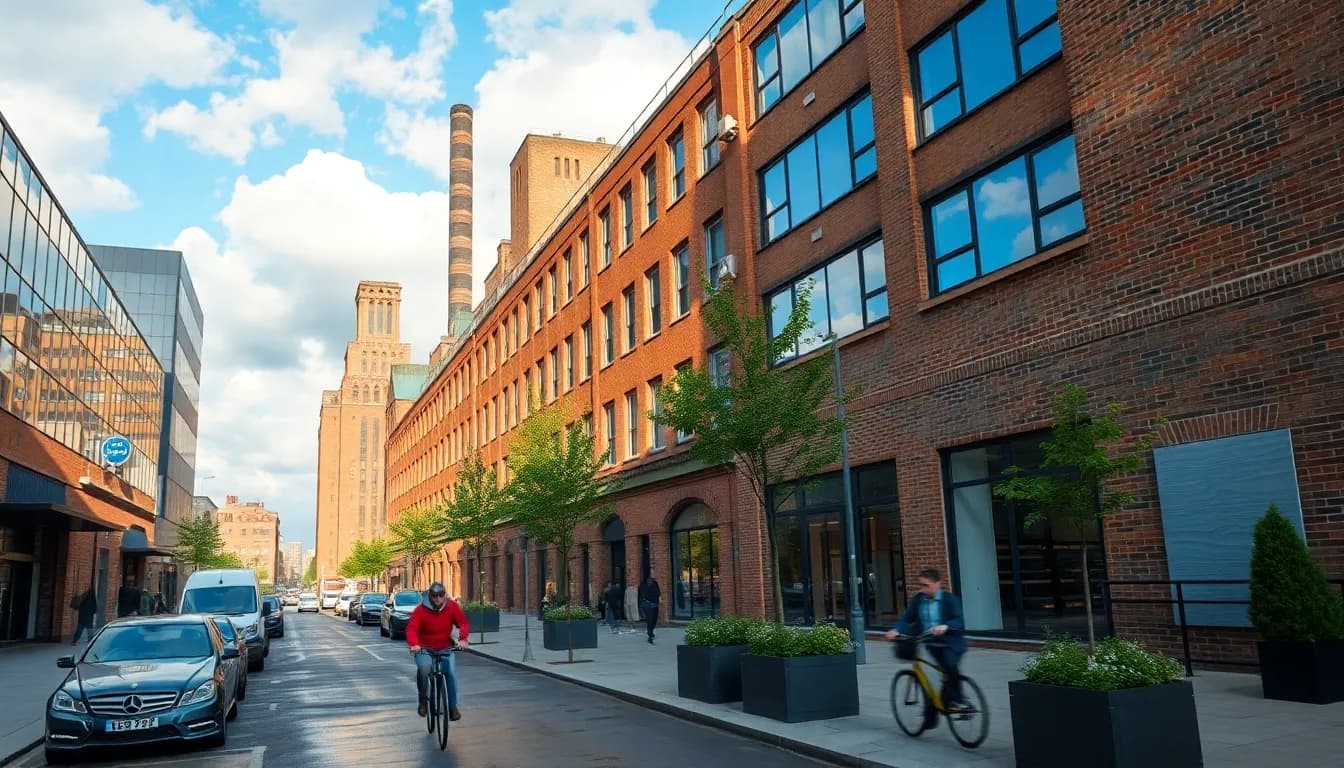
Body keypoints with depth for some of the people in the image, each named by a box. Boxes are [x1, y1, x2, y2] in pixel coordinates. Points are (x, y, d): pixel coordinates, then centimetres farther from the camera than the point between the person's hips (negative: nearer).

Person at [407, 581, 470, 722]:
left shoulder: (452, 606, -8)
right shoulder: (421, 609, -14)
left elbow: (463, 622, -13)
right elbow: (411, 629, -22)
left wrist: (463, 638, -32)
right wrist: (414, 644, -42)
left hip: (445, 648, 2)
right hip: (424, 649, -2)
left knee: (452, 673, -18)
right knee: (424, 667, -31)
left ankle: (452, 707, -1)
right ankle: (423, 698, -5)